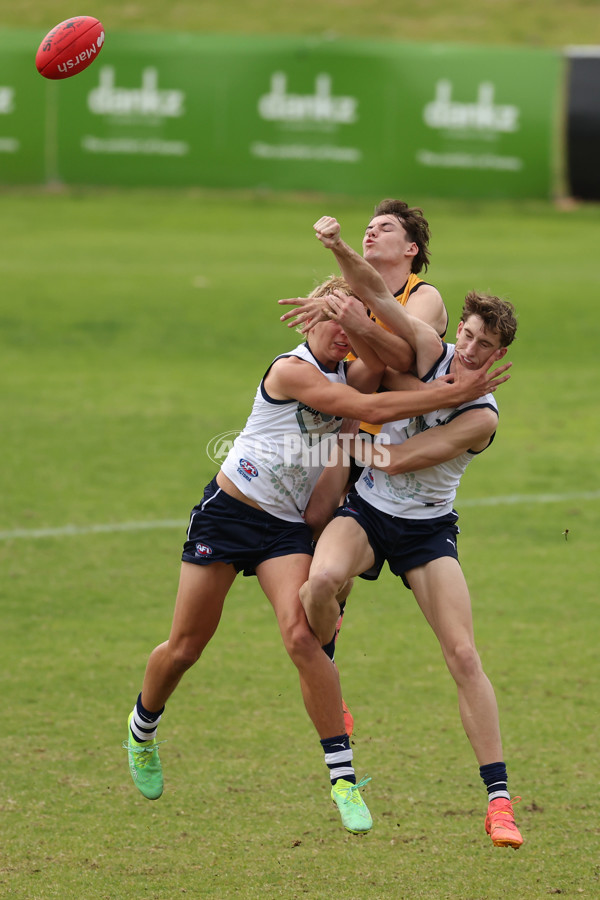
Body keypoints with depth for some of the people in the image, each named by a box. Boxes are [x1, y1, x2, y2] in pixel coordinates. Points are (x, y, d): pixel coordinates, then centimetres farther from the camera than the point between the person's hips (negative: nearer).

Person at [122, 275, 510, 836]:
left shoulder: (348, 373, 5)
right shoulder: (291, 370, -17)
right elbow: (368, 409, -26)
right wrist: (453, 394, -27)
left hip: (288, 527, 4)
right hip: (228, 510, -4)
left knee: (301, 637, -19)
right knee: (185, 647, 5)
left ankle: (343, 777, -18)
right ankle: (142, 730, 36)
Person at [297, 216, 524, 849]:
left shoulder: (482, 418, -17)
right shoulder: (429, 353, -8)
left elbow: (395, 460, -22)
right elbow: (375, 292, -15)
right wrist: (340, 249, -32)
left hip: (427, 530, -2)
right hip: (365, 511, 2)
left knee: (464, 656, -13)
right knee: (322, 579, -32)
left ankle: (498, 798, -10)